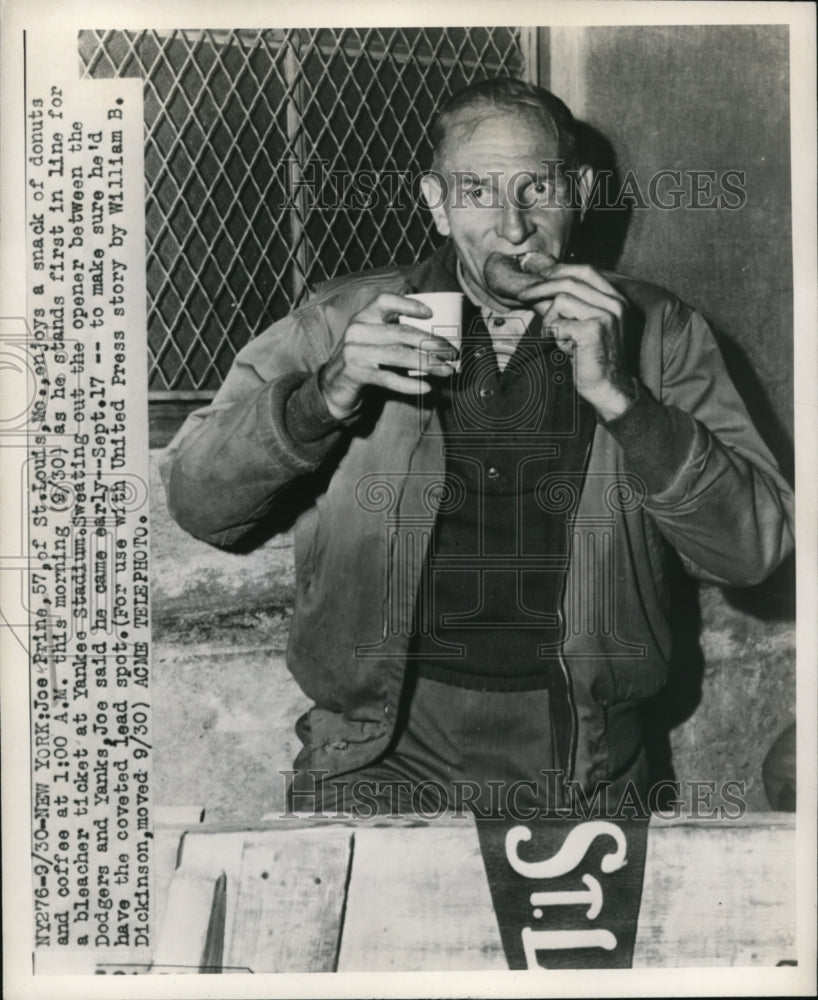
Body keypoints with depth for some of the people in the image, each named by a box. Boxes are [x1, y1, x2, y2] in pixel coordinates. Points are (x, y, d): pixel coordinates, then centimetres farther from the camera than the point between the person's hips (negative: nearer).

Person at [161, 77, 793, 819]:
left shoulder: (655, 333, 3)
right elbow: (197, 501, -1)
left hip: (584, 757, 1)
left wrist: (617, 396, -16)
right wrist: (328, 395, -17)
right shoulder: (347, 320, 3)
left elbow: (755, 548, -4)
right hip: (384, 748, -1)